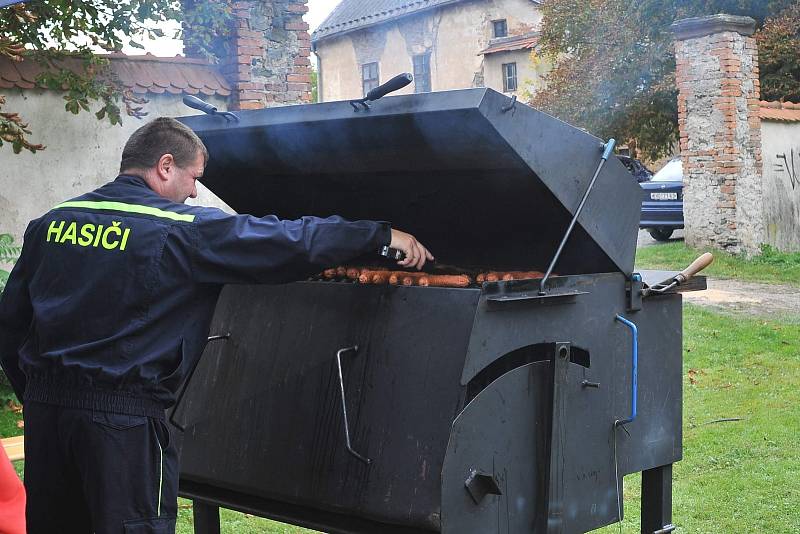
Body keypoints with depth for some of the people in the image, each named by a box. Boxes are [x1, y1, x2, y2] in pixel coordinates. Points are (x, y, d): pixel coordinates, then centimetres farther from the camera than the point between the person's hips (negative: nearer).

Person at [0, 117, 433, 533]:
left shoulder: (50, 223, 9)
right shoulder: (181, 229, -9)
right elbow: (291, 243, -7)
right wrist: (382, 235, 2)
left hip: (44, 407, 6)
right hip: (121, 415, -6)